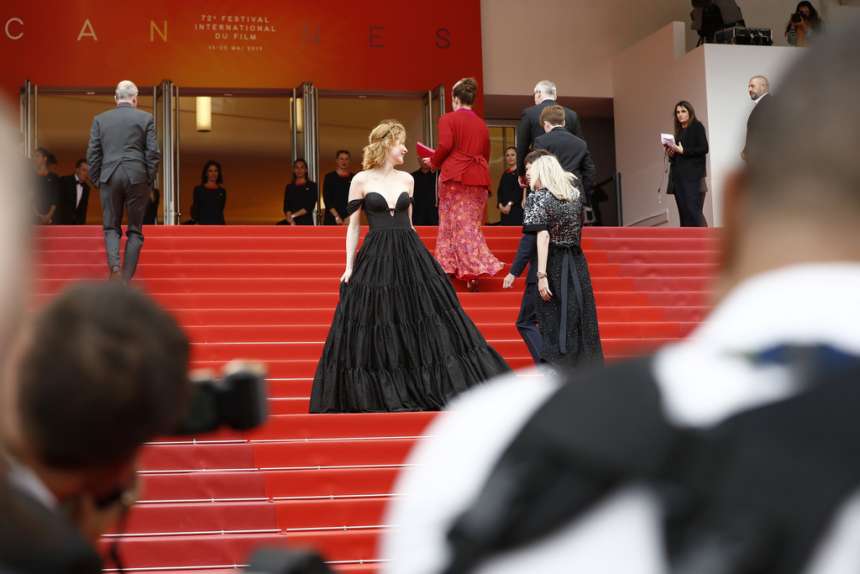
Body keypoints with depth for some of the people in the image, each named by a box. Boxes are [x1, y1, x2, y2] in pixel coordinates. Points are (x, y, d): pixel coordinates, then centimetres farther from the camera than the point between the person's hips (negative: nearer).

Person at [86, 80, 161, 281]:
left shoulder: (100, 119, 7)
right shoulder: (146, 118, 3)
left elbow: (92, 153, 5)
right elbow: (153, 152, -2)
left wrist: (96, 180, 13)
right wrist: (149, 180, 6)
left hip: (109, 177, 1)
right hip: (137, 176, -1)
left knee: (111, 227, 10)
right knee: (135, 230, 8)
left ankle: (114, 265, -16)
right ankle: (126, 278, 4)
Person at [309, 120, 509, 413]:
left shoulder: (406, 179, 9)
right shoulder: (361, 180, -1)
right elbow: (353, 226, 1)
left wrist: (419, 255, 13)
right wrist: (349, 266, -3)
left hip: (410, 256, 3)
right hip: (375, 258, -3)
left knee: (424, 319, 2)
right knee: (376, 329, 0)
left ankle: (431, 388, 12)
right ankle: (370, 396, 12)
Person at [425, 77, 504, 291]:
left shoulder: (448, 119, 0)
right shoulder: (482, 124, 16)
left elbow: (445, 146, -13)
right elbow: (486, 154, 16)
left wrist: (433, 162, 3)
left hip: (455, 176, -5)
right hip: (478, 177, 5)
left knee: (459, 225, -1)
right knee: (472, 224, 7)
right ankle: (475, 269, 2)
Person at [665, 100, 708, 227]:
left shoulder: (697, 127, 3)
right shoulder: (679, 132, 20)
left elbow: (704, 148, -9)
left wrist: (683, 151, -14)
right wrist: (671, 153, -1)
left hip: (693, 175, -6)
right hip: (678, 176, 6)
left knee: (693, 210, -15)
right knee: (684, 213, 0)